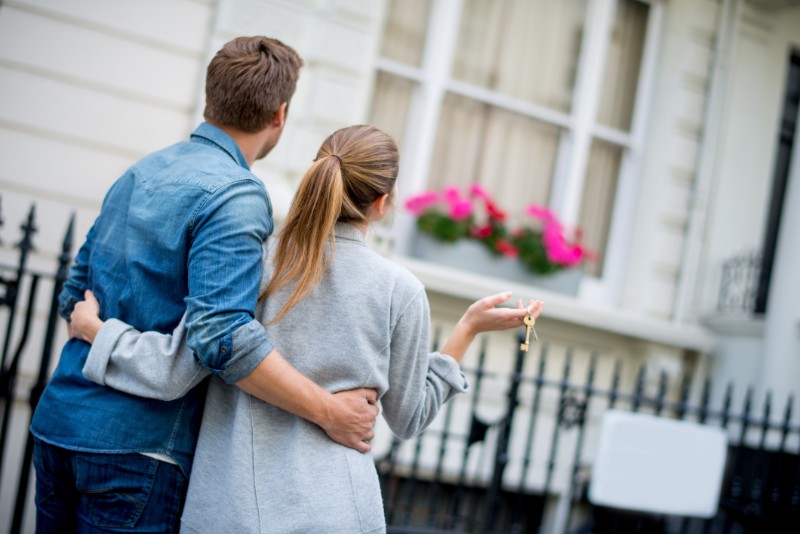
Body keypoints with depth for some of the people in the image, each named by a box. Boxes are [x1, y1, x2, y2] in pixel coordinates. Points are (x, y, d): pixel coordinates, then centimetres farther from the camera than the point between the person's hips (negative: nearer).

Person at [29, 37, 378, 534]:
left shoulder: (139, 172, 11)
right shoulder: (237, 196, -15)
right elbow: (222, 336, -26)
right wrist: (331, 411, -20)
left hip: (58, 420, 8)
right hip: (136, 444, -8)